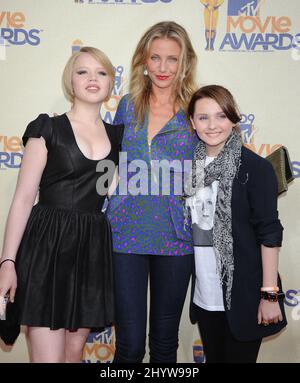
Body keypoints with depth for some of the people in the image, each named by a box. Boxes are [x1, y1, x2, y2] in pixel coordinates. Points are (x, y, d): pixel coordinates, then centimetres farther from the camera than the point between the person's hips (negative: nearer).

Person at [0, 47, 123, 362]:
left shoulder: (117, 135, 10)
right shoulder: (48, 129, -1)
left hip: (93, 247, 4)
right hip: (48, 244, -4)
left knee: (75, 350, 13)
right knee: (49, 356, -4)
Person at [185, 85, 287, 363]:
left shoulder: (256, 168, -11)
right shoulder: (191, 166, 4)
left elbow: (269, 233, -11)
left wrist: (270, 294, -13)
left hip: (243, 296, -5)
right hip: (205, 295, 5)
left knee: (239, 357, 9)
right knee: (213, 358, 18)